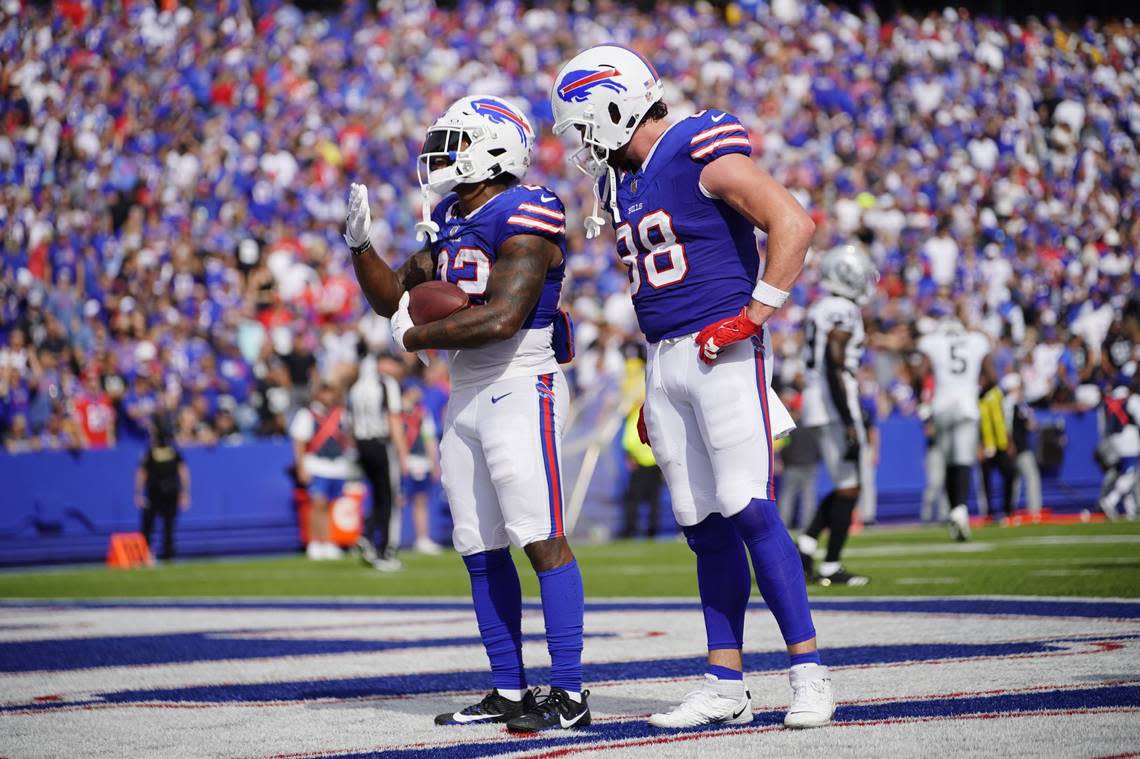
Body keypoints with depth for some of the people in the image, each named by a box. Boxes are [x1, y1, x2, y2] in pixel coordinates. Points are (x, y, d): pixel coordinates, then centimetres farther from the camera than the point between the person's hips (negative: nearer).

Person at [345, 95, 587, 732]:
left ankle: (570, 693, -12)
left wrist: (416, 337, -11)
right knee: (482, 550, 9)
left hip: (521, 387, -9)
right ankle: (509, 691, 14)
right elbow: (392, 299, 21)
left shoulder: (523, 222, -13)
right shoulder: (450, 223, 15)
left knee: (541, 539, -12)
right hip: (467, 392, 9)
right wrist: (361, 245, 5)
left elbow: (500, 320, -22)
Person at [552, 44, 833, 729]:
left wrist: (755, 314, -16)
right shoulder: (618, 183, 15)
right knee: (704, 528, 7)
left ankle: (810, 673, -7)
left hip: (724, 352, -8)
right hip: (665, 361, 8)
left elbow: (794, 224, -15)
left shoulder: (702, 153, -10)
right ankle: (726, 686, 10)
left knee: (748, 511, -12)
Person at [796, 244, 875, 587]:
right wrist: (850, 426, -22)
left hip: (816, 407, 9)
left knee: (846, 485, 16)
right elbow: (835, 370, -21)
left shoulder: (819, 311, 16)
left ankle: (806, 544, 7)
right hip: (836, 408, -9)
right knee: (848, 488, -3)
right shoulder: (843, 312, -14)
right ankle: (830, 568, -1)